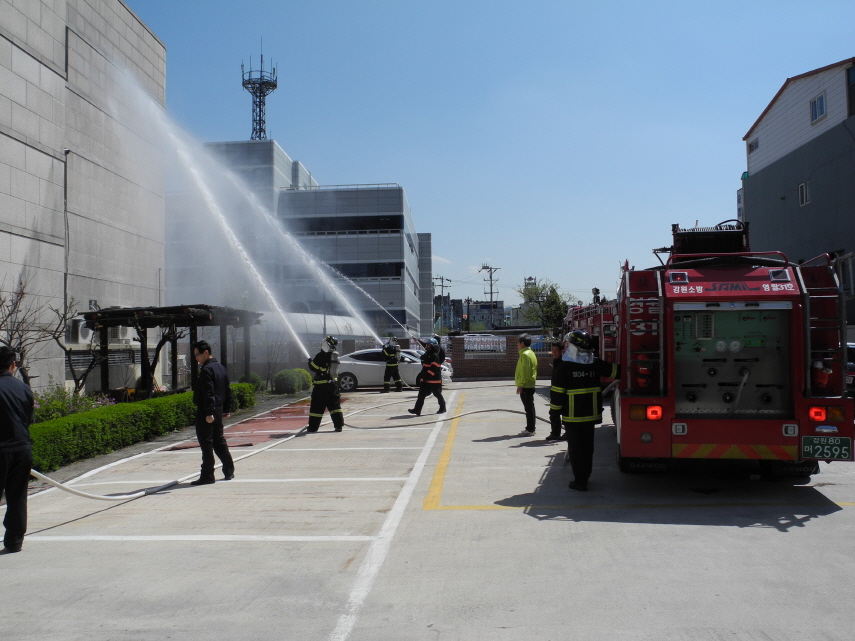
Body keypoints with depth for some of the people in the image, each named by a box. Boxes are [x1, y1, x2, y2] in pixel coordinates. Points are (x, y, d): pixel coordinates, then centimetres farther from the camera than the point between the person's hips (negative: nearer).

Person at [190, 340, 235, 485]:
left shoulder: (207, 370, -15)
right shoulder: (221, 368, 14)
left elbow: (208, 393, -23)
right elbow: (228, 391, 17)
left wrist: (209, 413, -26)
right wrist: (227, 409, 19)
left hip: (205, 413, -9)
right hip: (218, 411, 10)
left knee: (206, 443, -5)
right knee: (219, 440, 17)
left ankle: (207, 476, -2)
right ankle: (229, 471, 22)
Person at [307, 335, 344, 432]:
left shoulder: (321, 356, -16)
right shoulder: (335, 356, 8)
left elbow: (314, 368, -13)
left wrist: (310, 362, 7)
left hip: (321, 385, -6)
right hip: (333, 383, 7)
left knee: (317, 406, 0)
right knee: (334, 405, 10)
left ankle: (313, 427, 3)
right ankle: (339, 425, 6)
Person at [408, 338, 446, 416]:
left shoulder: (435, 356, -16)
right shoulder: (427, 355, 15)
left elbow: (433, 368, -23)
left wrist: (427, 376, -25)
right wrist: (423, 378, 16)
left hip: (434, 380, -9)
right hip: (426, 380, 9)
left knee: (438, 395, 6)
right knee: (421, 394, 0)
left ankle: (442, 408, 23)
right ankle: (417, 410, -3)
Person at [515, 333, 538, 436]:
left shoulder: (525, 354, -15)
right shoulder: (531, 353, 16)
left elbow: (525, 372, -21)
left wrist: (520, 385, -20)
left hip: (525, 386, -10)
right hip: (530, 385, 10)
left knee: (529, 408, -7)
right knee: (530, 407, 14)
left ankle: (530, 429, -5)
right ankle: (531, 428, 20)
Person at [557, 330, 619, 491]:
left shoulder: (565, 366, -13)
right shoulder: (596, 364, 0)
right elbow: (615, 371, 8)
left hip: (572, 416, -5)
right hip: (591, 414, 5)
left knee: (575, 447, 4)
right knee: (588, 446, 15)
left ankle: (579, 481, 6)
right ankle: (585, 477, 25)